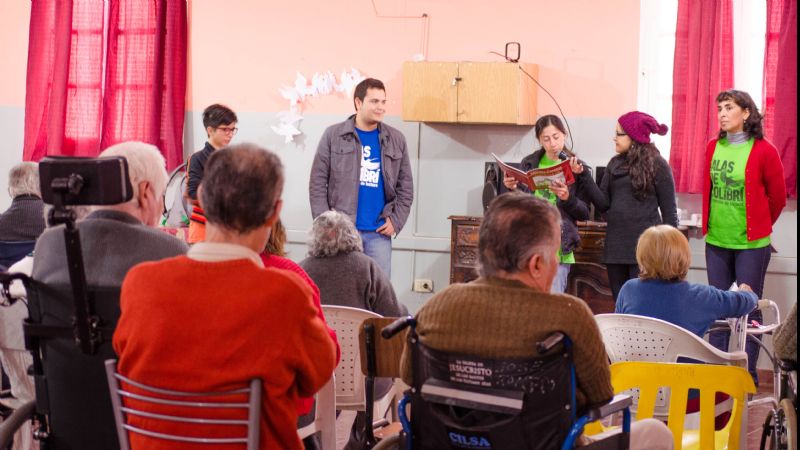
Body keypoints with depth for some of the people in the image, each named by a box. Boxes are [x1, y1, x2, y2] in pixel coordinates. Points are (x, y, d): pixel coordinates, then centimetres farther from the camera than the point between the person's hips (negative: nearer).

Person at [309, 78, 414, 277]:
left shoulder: (396, 139, 7)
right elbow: (318, 183, 0)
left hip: (379, 233, 2)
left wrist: (396, 221, -1)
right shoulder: (333, 135, 0)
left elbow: (405, 187, 11)